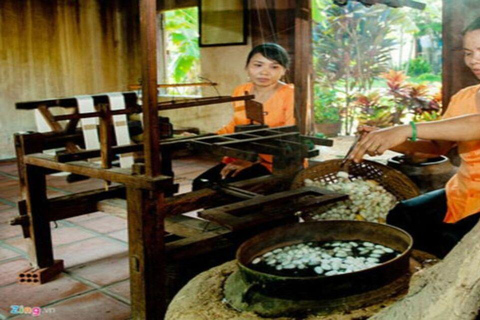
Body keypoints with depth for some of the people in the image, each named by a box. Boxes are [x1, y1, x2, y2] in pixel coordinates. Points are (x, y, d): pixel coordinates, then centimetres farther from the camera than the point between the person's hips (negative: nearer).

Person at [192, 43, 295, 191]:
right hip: (240, 159, 6)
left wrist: (255, 159, -25)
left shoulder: (291, 95, -11)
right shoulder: (240, 91, 10)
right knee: (201, 183, -15)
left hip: (277, 163, -6)